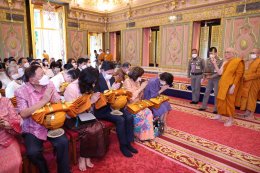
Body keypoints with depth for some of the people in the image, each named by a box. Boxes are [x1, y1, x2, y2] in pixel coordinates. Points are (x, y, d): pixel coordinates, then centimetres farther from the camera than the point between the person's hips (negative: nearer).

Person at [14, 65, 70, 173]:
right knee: (33, 152, -22)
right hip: (32, 129, -1)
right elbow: (24, 114, -19)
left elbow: (58, 104, 1)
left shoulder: (49, 85, 0)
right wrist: (44, 101, -23)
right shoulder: (21, 91, -9)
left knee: (63, 142, -21)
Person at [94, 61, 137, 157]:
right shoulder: (97, 80, -14)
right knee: (120, 120, -26)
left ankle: (128, 143, 2)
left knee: (129, 117, -13)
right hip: (102, 109, -7)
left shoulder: (112, 79, 8)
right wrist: (111, 89, -26)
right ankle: (123, 146, -6)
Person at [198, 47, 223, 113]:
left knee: (216, 94, 2)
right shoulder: (208, 60, 3)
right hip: (210, 79, 5)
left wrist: (212, 76, -20)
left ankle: (216, 109, 12)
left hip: (217, 79, -4)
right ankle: (203, 106, 19)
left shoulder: (220, 61, -11)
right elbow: (206, 70, 4)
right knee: (207, 92, 9)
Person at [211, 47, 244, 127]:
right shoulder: (225, 62, 11)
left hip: (230, 86, -7)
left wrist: (233, 86, -20)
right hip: (223, 84, 7)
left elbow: (238, 75, -14)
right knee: (220, 100, 14)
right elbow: (219, 72, 7)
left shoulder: (238, 62, -9)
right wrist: (215, 63, 0)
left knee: (229, 102, 0)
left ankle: (230, 120, 12)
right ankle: (219, 115, 29)